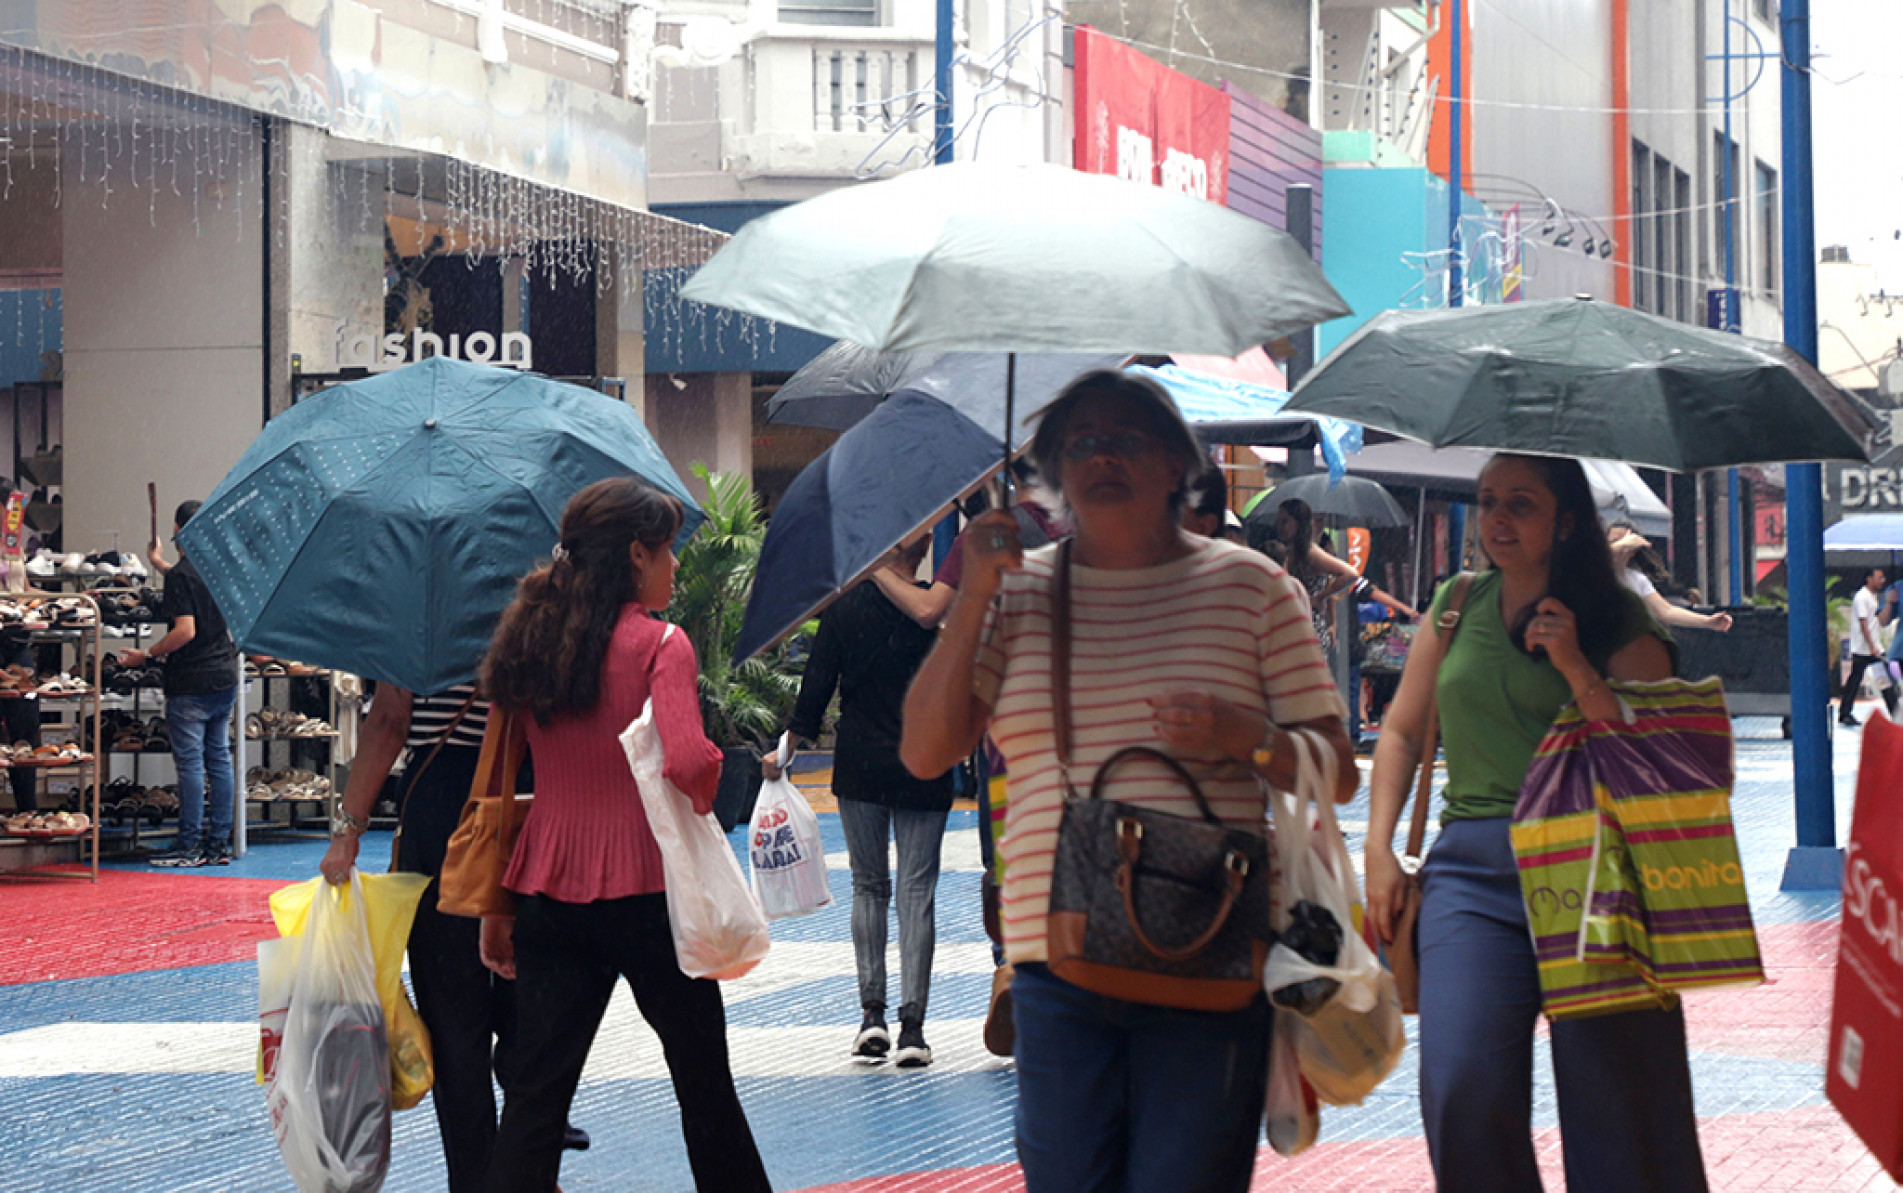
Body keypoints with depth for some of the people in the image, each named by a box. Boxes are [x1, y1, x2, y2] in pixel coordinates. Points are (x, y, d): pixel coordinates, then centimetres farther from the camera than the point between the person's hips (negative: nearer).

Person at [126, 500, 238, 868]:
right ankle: (219, 844, 10)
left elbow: (185, 631, -21)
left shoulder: (180, 575, -13)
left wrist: (147, 655, -10)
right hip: (225, 678, 7)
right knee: (219, 758, 8)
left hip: (191, 682, -7)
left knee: (190, 762, -4)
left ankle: (189, 846, -3)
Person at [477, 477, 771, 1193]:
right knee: (704, 1079, 12)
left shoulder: (525, 642, 7)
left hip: (547, 891, 5)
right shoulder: (658, 644, -10)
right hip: (645, 890, -5)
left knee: (534, 1094, 5)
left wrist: (493, 906, 13)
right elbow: (688, 763, -25)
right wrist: (706, 791, -2)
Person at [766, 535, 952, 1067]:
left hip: (859, 769, 1)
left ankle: (872, 1012, 6)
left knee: (869, 887, 13)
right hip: (923, 773, -1)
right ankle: (912, 1024, -4)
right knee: (917, 892, 1)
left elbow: (817, 685, 0)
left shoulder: (843, 607, -3)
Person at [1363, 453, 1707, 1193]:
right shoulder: (1456, 607, 14)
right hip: (1472, 868, 3)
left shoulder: (1617, 620, 3)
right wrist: (1379, 849, 10)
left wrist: (1576, 669, -13)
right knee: (1462, 1092, -14)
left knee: (1615, 1102, -5)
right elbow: (1402, 731, 21)